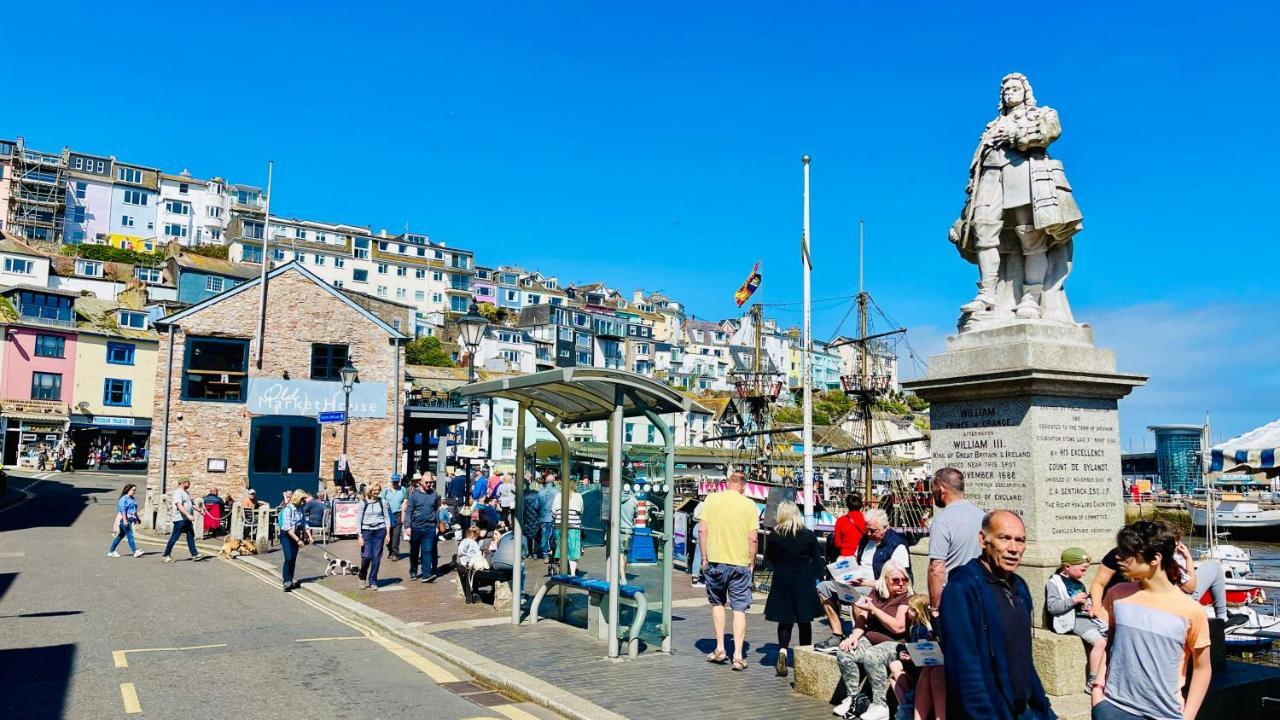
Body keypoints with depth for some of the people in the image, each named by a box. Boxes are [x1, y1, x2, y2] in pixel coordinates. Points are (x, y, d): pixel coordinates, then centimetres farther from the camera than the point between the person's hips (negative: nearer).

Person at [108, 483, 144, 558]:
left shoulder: (133, 499, 16)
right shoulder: (124, 499, -11)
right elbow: (123, 510, -17)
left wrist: (137, 519, 23)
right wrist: (125, 520, -23)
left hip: (129, 520, 9)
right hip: (124, 520, -9)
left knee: (121, 536, 13)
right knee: (130, 535, -12)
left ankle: (111, 551, 21)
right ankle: (135, 551, -14)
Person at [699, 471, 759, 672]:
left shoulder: (712, 499, 0)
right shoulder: (749, 504, -3)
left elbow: (703, 532, -1)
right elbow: (753, 539, -4)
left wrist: (704, 559, 7)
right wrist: (751, 563, 8)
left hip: (715, 561, 1)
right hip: (740, 563, -1)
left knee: (717, 603, 20)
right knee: (739, 609, 6)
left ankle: (720, 649, 18)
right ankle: (738, 656, 3)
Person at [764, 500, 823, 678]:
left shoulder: (775, 535, -7)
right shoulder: (809, 535, -4)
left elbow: (768, 557, 4)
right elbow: (817, 560, 0)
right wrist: (814, 578, 9)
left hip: (782, 580, 0)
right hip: (804, 582, 1)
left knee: (785, 619, 7)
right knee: (804, 620, 11)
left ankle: (782, 650, -16)